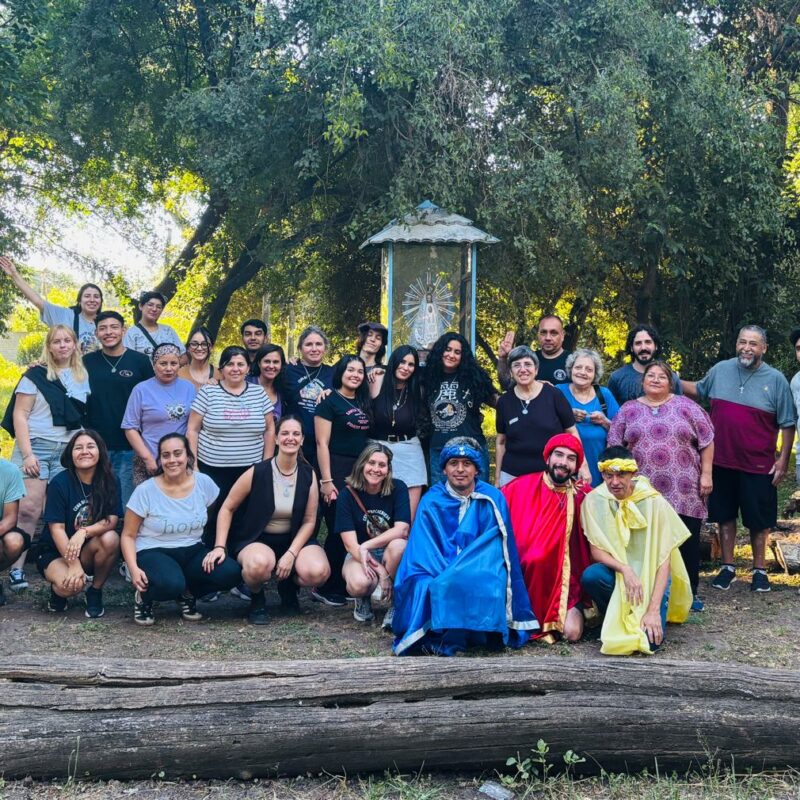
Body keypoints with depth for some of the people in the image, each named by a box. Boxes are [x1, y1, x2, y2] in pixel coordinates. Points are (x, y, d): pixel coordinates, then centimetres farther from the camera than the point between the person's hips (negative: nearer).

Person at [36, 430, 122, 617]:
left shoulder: (110, 482, -6)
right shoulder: (60, 482, -15)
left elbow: (111, 520, -13)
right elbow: (56, 528, -17)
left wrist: (84, 532, -32)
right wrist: (73, 564, -25)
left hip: (89, 550, 3)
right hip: (56, 551, -3)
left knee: (111, 538, -30)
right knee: (70, 586, -33)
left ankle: (95, 592, -6)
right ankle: (58, 589, 7)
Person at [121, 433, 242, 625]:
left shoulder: (204, 483, -4)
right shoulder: (145, 490, -11)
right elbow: (128, 535, -5)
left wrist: (219, 548, -5)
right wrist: (133, 569, -20)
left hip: (193, 551, 4)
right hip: (154, 552, -4)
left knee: (231, 573, -23)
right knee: (171, 584, -38)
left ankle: (187, 594, 7)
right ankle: (144, 597, 0)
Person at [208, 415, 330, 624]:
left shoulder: (308, 475, -4)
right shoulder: (257, 473, -12)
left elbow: (309, 520, -2)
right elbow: (227, 509, -3)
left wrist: (291, 554, -15)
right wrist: (220, 546, -14)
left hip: (294, 539, 3)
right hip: (255, 539, -3)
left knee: (318, 572, -28)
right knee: (260, 563, -40)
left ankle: (288, 586, 11)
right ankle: (257, 599, -2)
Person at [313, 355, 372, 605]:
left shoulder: (363, 403, 13)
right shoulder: (330, 402, -6)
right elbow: (322, 443, -11)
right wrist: (326, 481, -16)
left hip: (361, 471, 6)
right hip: (337, 470, -6)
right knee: (338, 530, -5)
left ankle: (344, 584, 15)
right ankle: (327, 589, 6)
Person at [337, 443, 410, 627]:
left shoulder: (398, 488, -7)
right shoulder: (348, 494, -9)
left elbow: (402, 530, -17)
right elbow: (350, 543, -14)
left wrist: (366, 546, -26)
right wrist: (380, 570, -25)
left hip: (390, 555, 1)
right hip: (358, 556, -1)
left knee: (398, 546, -36)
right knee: (360, 584, -35)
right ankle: (363, 599, 5)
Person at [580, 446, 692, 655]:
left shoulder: (653, 503, -17)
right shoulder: (594, 500, -10)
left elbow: (663, 560, -16)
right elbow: (596, 550, -8)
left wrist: (653, 609, -23)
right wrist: (625, 569, -28)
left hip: (651, 575, -2)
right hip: (616, 571, 2)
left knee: (650, 639, -25)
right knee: (590, 576, -33)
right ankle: (616, 620, -2)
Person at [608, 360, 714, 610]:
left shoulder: (686, 407, 6)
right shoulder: (628, 410, 10)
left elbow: (706, 442, 5)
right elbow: (614, 448, 10)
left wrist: (706, 474, -1)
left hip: (684, 493, -1)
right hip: (642, 493, 1)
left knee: (687, 542, 2)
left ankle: (689, 592, 15)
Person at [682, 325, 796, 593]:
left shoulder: (776, 380, -7)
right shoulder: (720, 370, 1)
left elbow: (787, 424, -3)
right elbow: (698, 390, 20)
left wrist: (783, 460, -7)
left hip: (758, 465, -2)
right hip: (722, 461, 3)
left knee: (758, 520, 8)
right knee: (725, 516, 12)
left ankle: (759, 570, 23)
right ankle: (727, 567, 26)